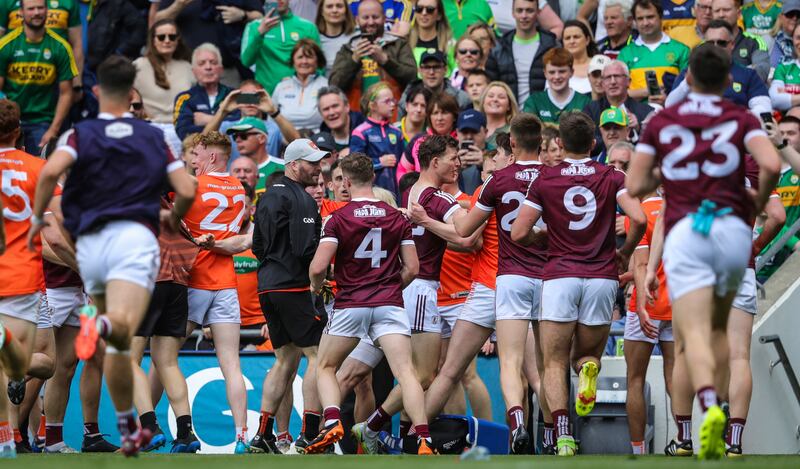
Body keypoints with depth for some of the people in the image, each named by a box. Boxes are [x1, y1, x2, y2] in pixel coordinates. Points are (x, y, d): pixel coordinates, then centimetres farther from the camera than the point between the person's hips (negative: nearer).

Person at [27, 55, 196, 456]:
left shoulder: (81, 134, 10)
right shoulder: (154, 137, 15)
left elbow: (51, 171, -10)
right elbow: (187, 191, 9)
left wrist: (37, 218, 3)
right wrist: (173, 219, 30)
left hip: (90, 243, 2)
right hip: (135, 236, -2)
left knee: (117, 346, 15)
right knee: (123, 330, -24)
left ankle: (128, 430, 17)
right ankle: (102, 324, -59)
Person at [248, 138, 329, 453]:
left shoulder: (267, 197, 17)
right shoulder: (301, 200, -12)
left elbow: (258, 246, 22)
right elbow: (305, 249, -20)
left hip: (268, 286, 9)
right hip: (294, 286, -9)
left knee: (286, 359, 15)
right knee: (317, 355, -6)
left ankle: (263, 435, 11)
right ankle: (309, 435, -12)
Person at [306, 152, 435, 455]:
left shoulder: (338, 219, -4)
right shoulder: (397, 218, 6)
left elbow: (318, 267, -11)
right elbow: (412, 268, 7)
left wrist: (316, 287, 11)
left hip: (350, 305, -2)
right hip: (389, 304, 2)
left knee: (326, 368, 15)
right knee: (405, 372, -7)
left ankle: (332, 423, -9)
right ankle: (423, 439, -22)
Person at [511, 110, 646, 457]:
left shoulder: (545, 180, 3)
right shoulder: (612, 177, 4)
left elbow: (518, 233, 1)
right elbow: (638, 219, -9)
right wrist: (624, 253, 9)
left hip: (559, 276, -1)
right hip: (602, 276, 1)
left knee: (554, 365, 2)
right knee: (586, 355, 18)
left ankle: (563, 435, -18)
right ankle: (588, 368, -21)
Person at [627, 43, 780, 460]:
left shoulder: (661, 122, 12)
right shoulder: (741, 119, 10)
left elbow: (635, 185, 9)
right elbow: (771, 165, -7)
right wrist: (760, 200, 12)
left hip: (684, 233, -1)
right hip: (733, 229, 1)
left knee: (693, 335, -14)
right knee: (717, 328, 22)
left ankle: (710, 407, -41)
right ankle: (713, 417, 13)